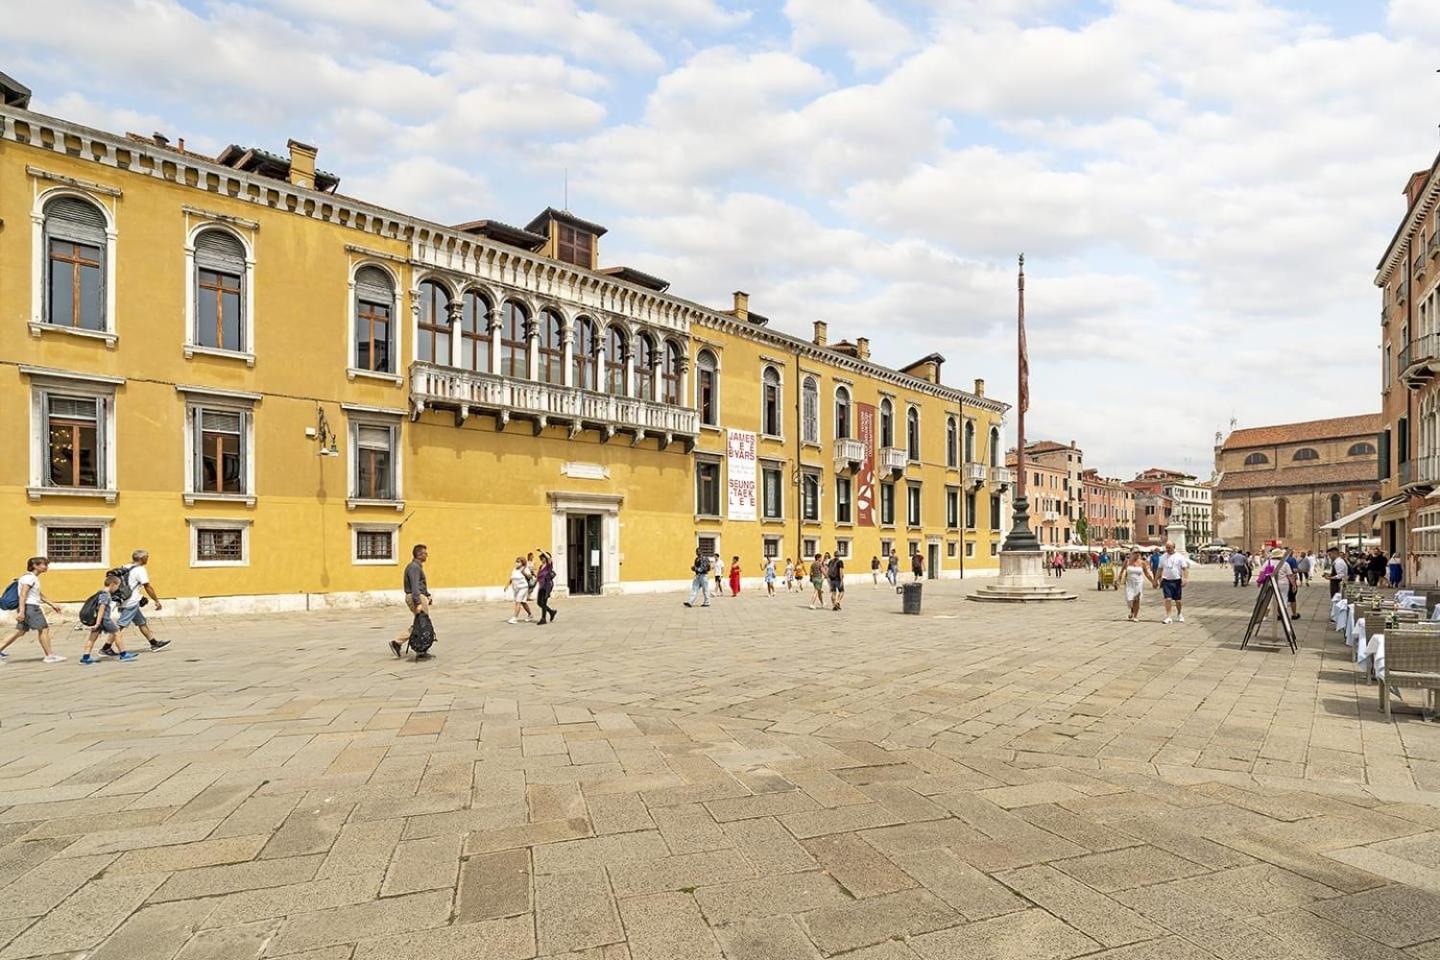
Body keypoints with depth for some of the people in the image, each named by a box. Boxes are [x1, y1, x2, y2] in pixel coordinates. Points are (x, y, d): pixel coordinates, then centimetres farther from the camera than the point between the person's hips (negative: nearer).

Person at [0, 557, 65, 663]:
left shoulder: (34, 578, 18)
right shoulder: (29, 577, -13)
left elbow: (39, 595, 27)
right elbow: (23, 595, -20)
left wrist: (52, 604, 27)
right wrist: (21, 611, -26)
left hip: (33, 607, 10)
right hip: (30, 607, -10)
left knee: (20, 631, 10)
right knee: (44, 629, -4)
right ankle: (50, 655, 0)